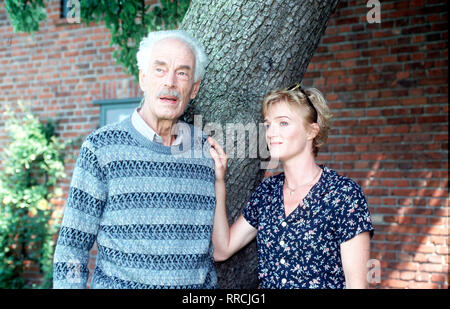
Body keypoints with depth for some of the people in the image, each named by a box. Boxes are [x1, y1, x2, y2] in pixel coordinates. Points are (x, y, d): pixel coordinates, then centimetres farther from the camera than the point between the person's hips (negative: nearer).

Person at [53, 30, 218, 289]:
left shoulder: (208, 151, 2)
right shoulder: (101, 147, -9)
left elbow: (211, 246, 9)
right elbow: (72, 245, -7)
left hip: (198, 282, 3)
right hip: (117, 282, -3)